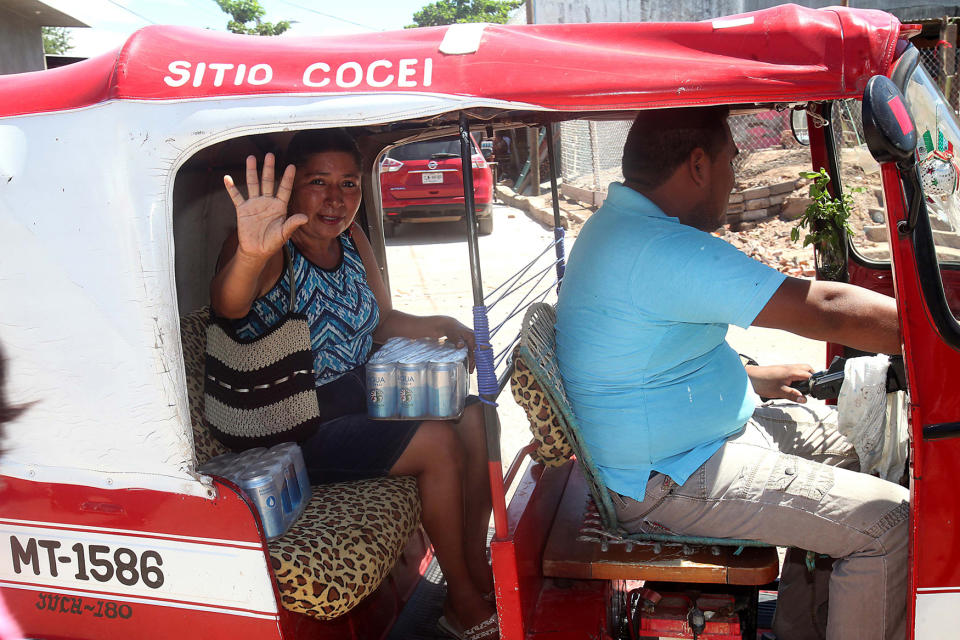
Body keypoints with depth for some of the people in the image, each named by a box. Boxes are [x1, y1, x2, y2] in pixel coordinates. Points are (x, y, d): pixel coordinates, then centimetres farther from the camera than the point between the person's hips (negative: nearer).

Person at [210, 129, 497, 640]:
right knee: (439, 444, -17)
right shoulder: (273, 250, -20)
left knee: (472, 416, -1)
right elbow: (228, 307, -43)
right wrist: (250, 254, -64)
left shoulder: (350, 238, 3)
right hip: (296, 431, -8)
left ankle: (478, 566, 12)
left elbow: (381, 320, 15)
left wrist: (441, 326, -3)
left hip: (358, 396, 8)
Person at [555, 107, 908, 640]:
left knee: (842, 435, 23)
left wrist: (752, 380, 18)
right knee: (889, 523, -11)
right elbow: (825, 310, -26)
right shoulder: (660, 250, -27)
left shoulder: (616, 223, 7)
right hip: (671, 484, -11)